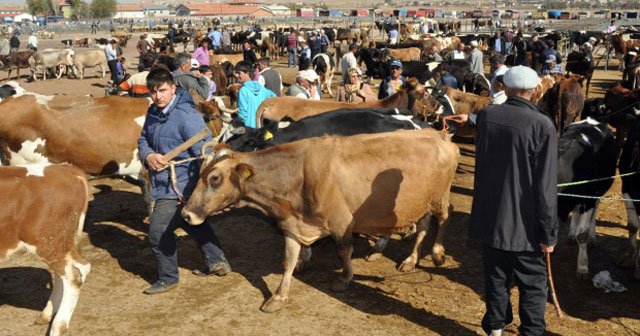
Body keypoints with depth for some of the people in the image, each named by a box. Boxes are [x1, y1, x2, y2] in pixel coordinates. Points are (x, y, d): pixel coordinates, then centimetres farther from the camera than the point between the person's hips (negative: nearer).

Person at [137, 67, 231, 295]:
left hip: (179, 187, -9)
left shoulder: (186, 116, -22)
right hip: (162, 182, 9)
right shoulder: (153, 112, 4)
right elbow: (143, 140, 13)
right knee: (193, 224, 22)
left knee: (159, 231, -4)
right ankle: (217, 262, 38)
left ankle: (168, 278, 16)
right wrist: (148, 156, -11)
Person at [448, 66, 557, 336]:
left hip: (489, 219, 5)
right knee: (533, 284, 11)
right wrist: (549, 233, -10)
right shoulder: (542, 125, -17)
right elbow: (546, 186, -17)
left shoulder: (486, 115, -4)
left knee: (496, 278, 18)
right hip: (524, 225, -4)